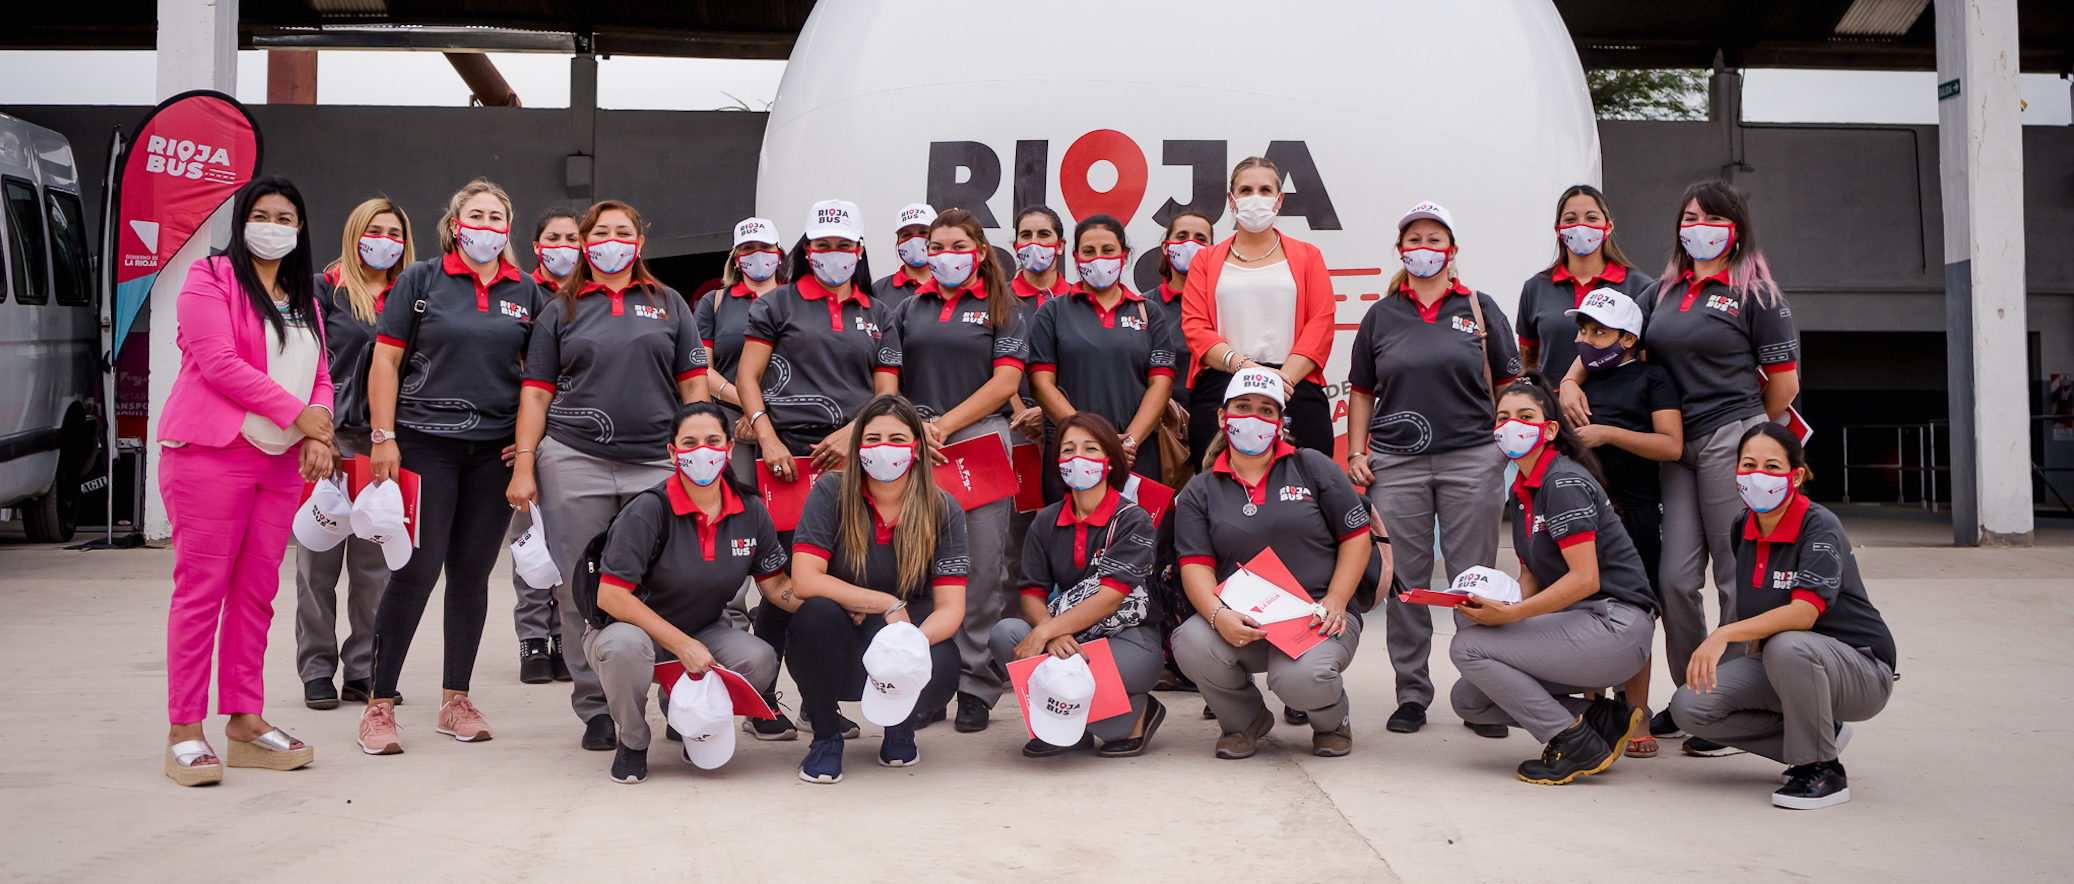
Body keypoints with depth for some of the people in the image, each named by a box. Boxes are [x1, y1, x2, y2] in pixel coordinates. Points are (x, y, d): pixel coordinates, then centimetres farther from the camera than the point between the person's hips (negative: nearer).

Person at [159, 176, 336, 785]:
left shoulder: (304, 298, 21)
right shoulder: (211, 279, 0)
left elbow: (320, 376, 16)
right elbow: (218, 361, -12)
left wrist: (318, 434, -3)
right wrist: (296, 413, -12)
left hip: (281, 460, 6)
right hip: (211, 453, -6)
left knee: (257, 592, 7)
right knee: (202, 588, -6)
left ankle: (246, 723, 12)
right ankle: (184, 732, -2)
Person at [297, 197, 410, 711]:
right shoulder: (325, 289, 4)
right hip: (330, 436, -3)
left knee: (375, 562, 5)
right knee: (320, 559, 1)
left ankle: (365, 670, 14)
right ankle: (317, 670, 10)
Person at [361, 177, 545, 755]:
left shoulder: (525, 292, 12)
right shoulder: (421, 281, 4)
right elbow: (386, 361, 1)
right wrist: (384, 436, -7)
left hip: (495, 448, 3)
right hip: (425, 441, -3)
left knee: (472, 572, 7)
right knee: (417, 570, -6)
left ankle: (455, 702, 18)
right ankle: (380, 704, 4)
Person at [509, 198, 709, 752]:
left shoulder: (669, 305, 15)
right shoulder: (561, 310, 13)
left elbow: (693, 384, 12)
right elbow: (536, 392, 9)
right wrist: (524, 466, 1)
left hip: (658, 463, 0)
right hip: (574, 462, 0)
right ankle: (595, 707, 11)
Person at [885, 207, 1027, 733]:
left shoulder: (1001, 311, 9)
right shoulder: (909, 310, 17)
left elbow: (1004, 382, -1)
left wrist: (944, 425, -9)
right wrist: (912, 428, -6)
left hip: (980, 440, -2)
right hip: (915, 447, 3)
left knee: (981, 567, -4)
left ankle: (976, 689, 4)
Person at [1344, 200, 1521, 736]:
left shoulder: (1480, 308, 9)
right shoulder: (1381, 315, 12)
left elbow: (1507, 387, 9)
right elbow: (1362, 391, 15)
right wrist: (1356, 452, 5)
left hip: (1471, 457, -1)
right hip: (1396, 461, 1)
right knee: (1404, 581, 3)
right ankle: (1411, 693, 13)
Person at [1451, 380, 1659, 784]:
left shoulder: (1564, 482, -14)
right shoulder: (1520, 494, 14)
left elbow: (1585, 579, -21)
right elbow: (1531, 576, 16)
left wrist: (1511, 614, -23)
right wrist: (1495, 606, -5)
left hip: (1615, 626, -9)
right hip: (1576, 621, 10)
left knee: (1468, 646, -17)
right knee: (1468, 700, 3)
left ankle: (1577, 744, -9)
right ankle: (1603, 718, 6)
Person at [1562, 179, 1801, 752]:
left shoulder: (1756, 293, 0)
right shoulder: (1666, 292, 17)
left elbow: (1784, 383, 1)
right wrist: (1572, 378, 2)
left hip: (1732, 440, -5)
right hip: (1679, 447, 5)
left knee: (1738, 578, -2)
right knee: (1675, 576, 2)